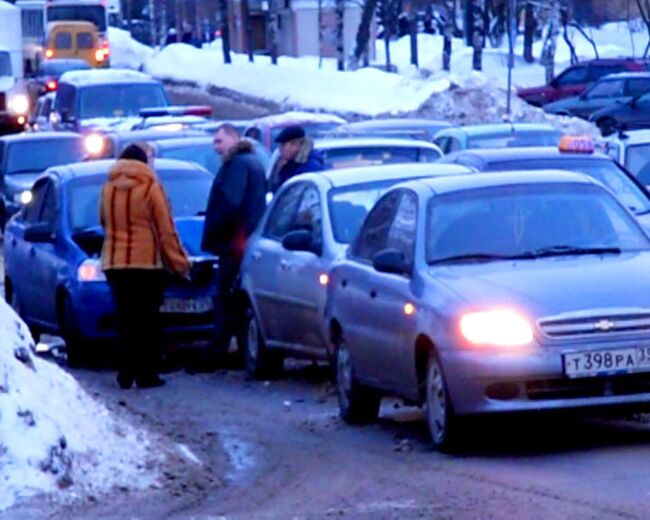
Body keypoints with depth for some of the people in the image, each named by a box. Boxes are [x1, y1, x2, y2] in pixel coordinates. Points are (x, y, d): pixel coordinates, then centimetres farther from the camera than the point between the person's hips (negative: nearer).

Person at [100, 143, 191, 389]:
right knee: (147, 320, 1)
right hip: (146, 263, -4)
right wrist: (179, 262, -1)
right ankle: (146, 374, -2)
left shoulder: (108, 189, 6)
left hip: (114, 263, 4)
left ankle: (126, 373, 8)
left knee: (125, 319, 10)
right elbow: (166, 230, -5)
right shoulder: (151, 188, -5)